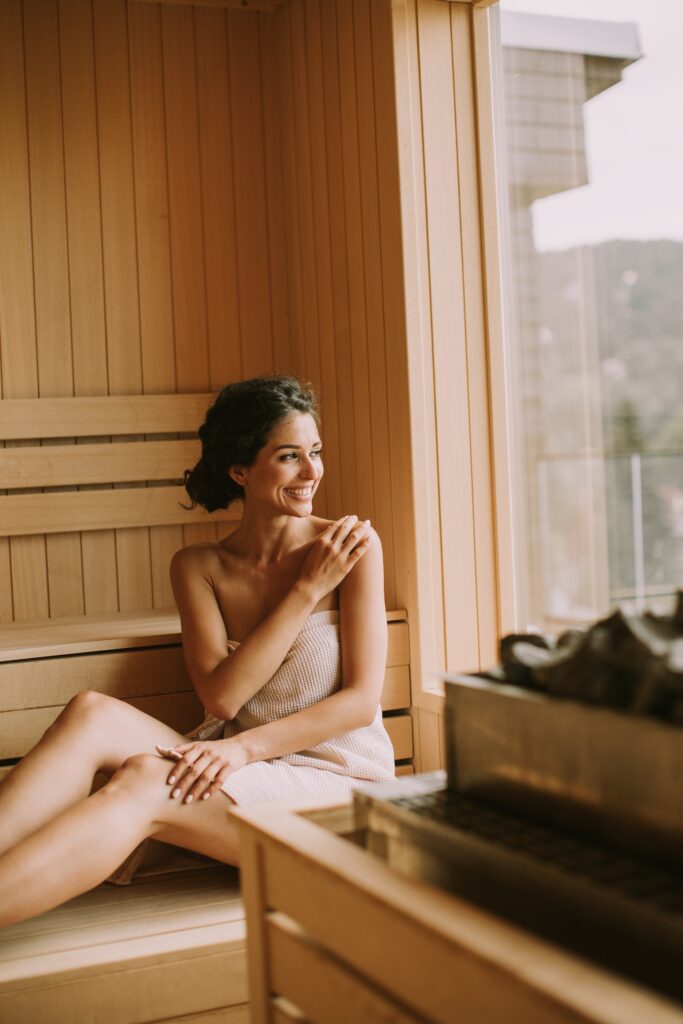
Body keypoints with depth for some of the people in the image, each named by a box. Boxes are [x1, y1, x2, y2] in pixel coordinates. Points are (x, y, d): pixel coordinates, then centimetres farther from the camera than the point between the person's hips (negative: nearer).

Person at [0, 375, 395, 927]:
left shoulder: (353, 545, -3)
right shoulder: (199, 566, 6)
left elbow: (362, 700, -7)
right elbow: (221, 697, -6)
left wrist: (246, 746, -19)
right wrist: (308, 590, -10)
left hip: (334, 778, -3)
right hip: (239, 775, 4)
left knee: (144, 782, -31)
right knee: (93, 714, -24)